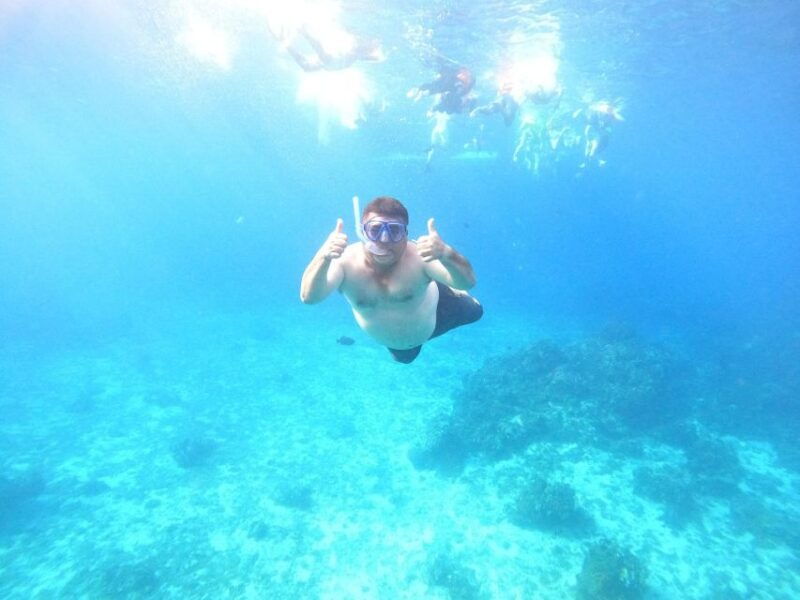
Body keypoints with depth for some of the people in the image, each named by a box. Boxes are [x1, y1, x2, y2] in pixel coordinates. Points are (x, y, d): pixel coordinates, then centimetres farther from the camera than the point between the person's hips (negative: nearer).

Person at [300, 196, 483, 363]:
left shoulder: (419, 256, -41)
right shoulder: (346, 261, -37)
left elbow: (467, 282, -50)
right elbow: (309, 297, -50)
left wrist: (447, 254, -72)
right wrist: (323, 257, -69)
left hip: (435, 313, -2)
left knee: (475, 312, 25)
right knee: (405, 357, 37)